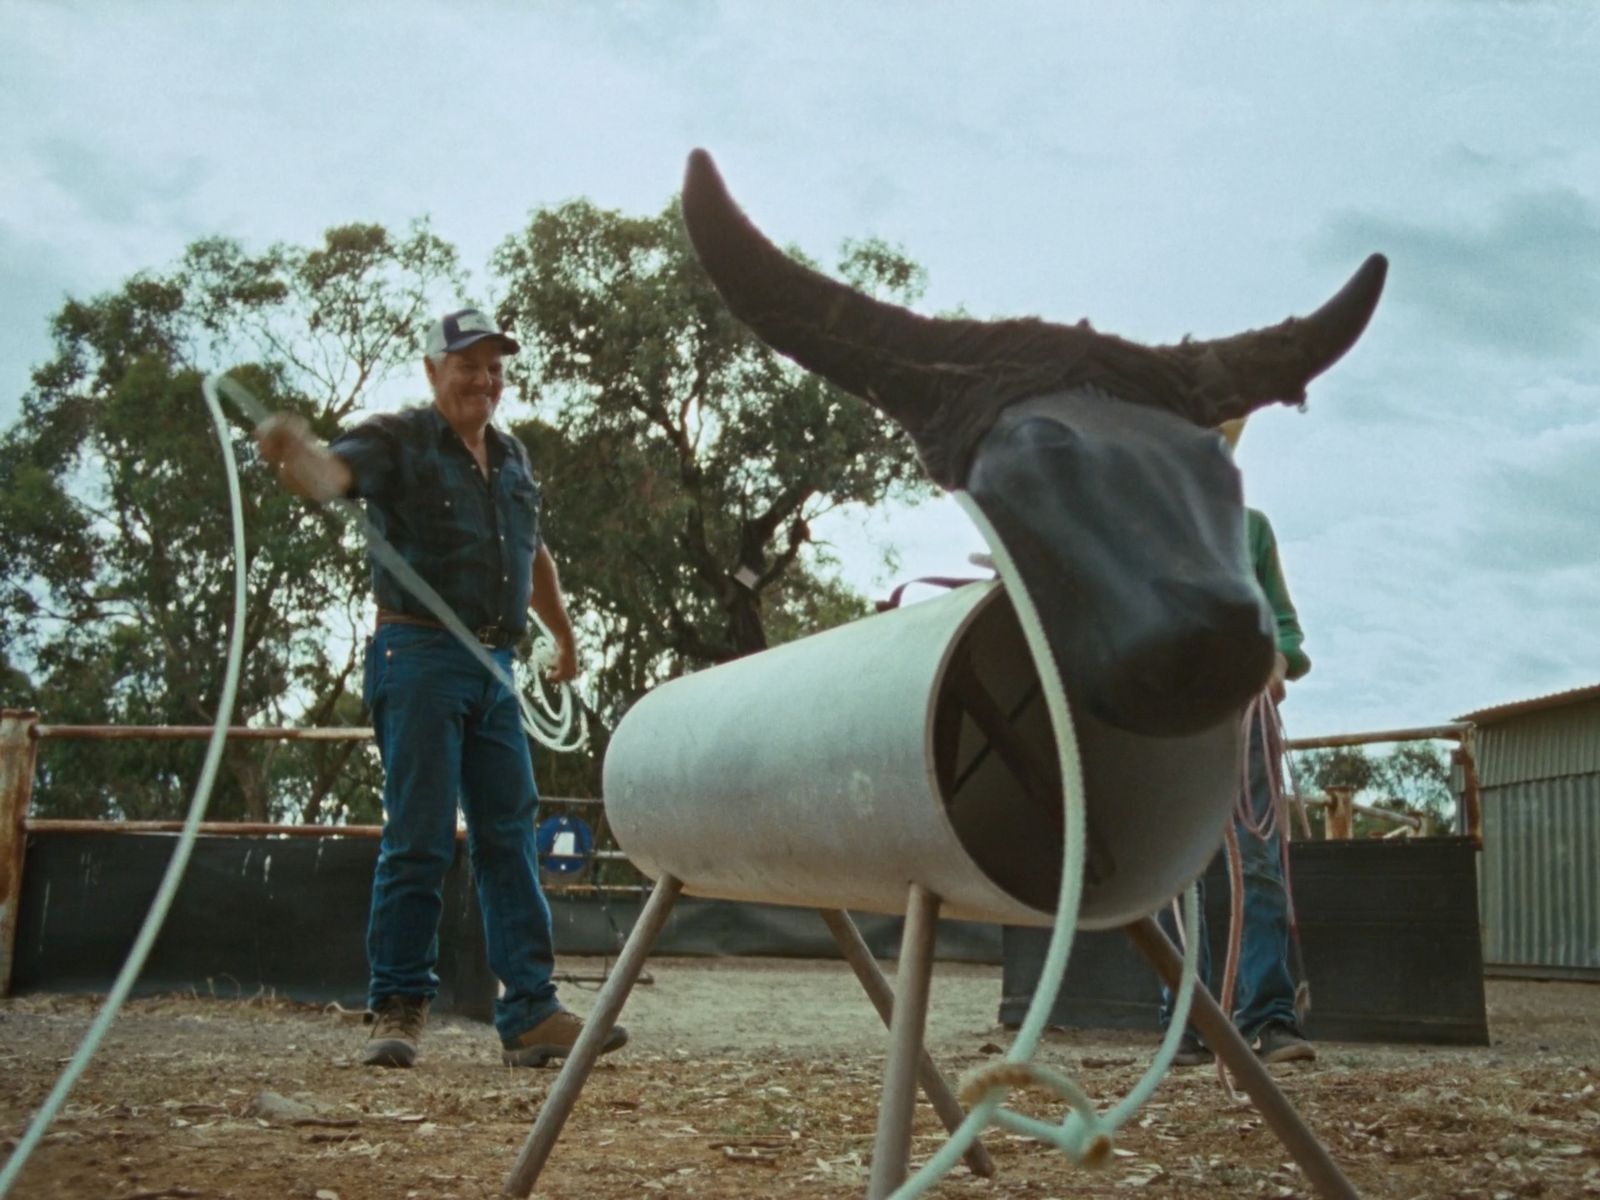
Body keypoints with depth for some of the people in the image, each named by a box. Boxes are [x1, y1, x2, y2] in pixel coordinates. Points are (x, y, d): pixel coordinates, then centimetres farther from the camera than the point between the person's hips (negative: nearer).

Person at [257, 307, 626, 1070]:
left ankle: (530, 1014, 7)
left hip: (494, 669, 6)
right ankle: (397, 1009, 5)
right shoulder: (398, 441, -1)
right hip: (419, 657, -6)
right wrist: (293, 452, -45)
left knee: (510, 841, 4)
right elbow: (331, 475, -22)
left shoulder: (512, 458, 18)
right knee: (419, 842, -6)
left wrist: (565, 636, 39)